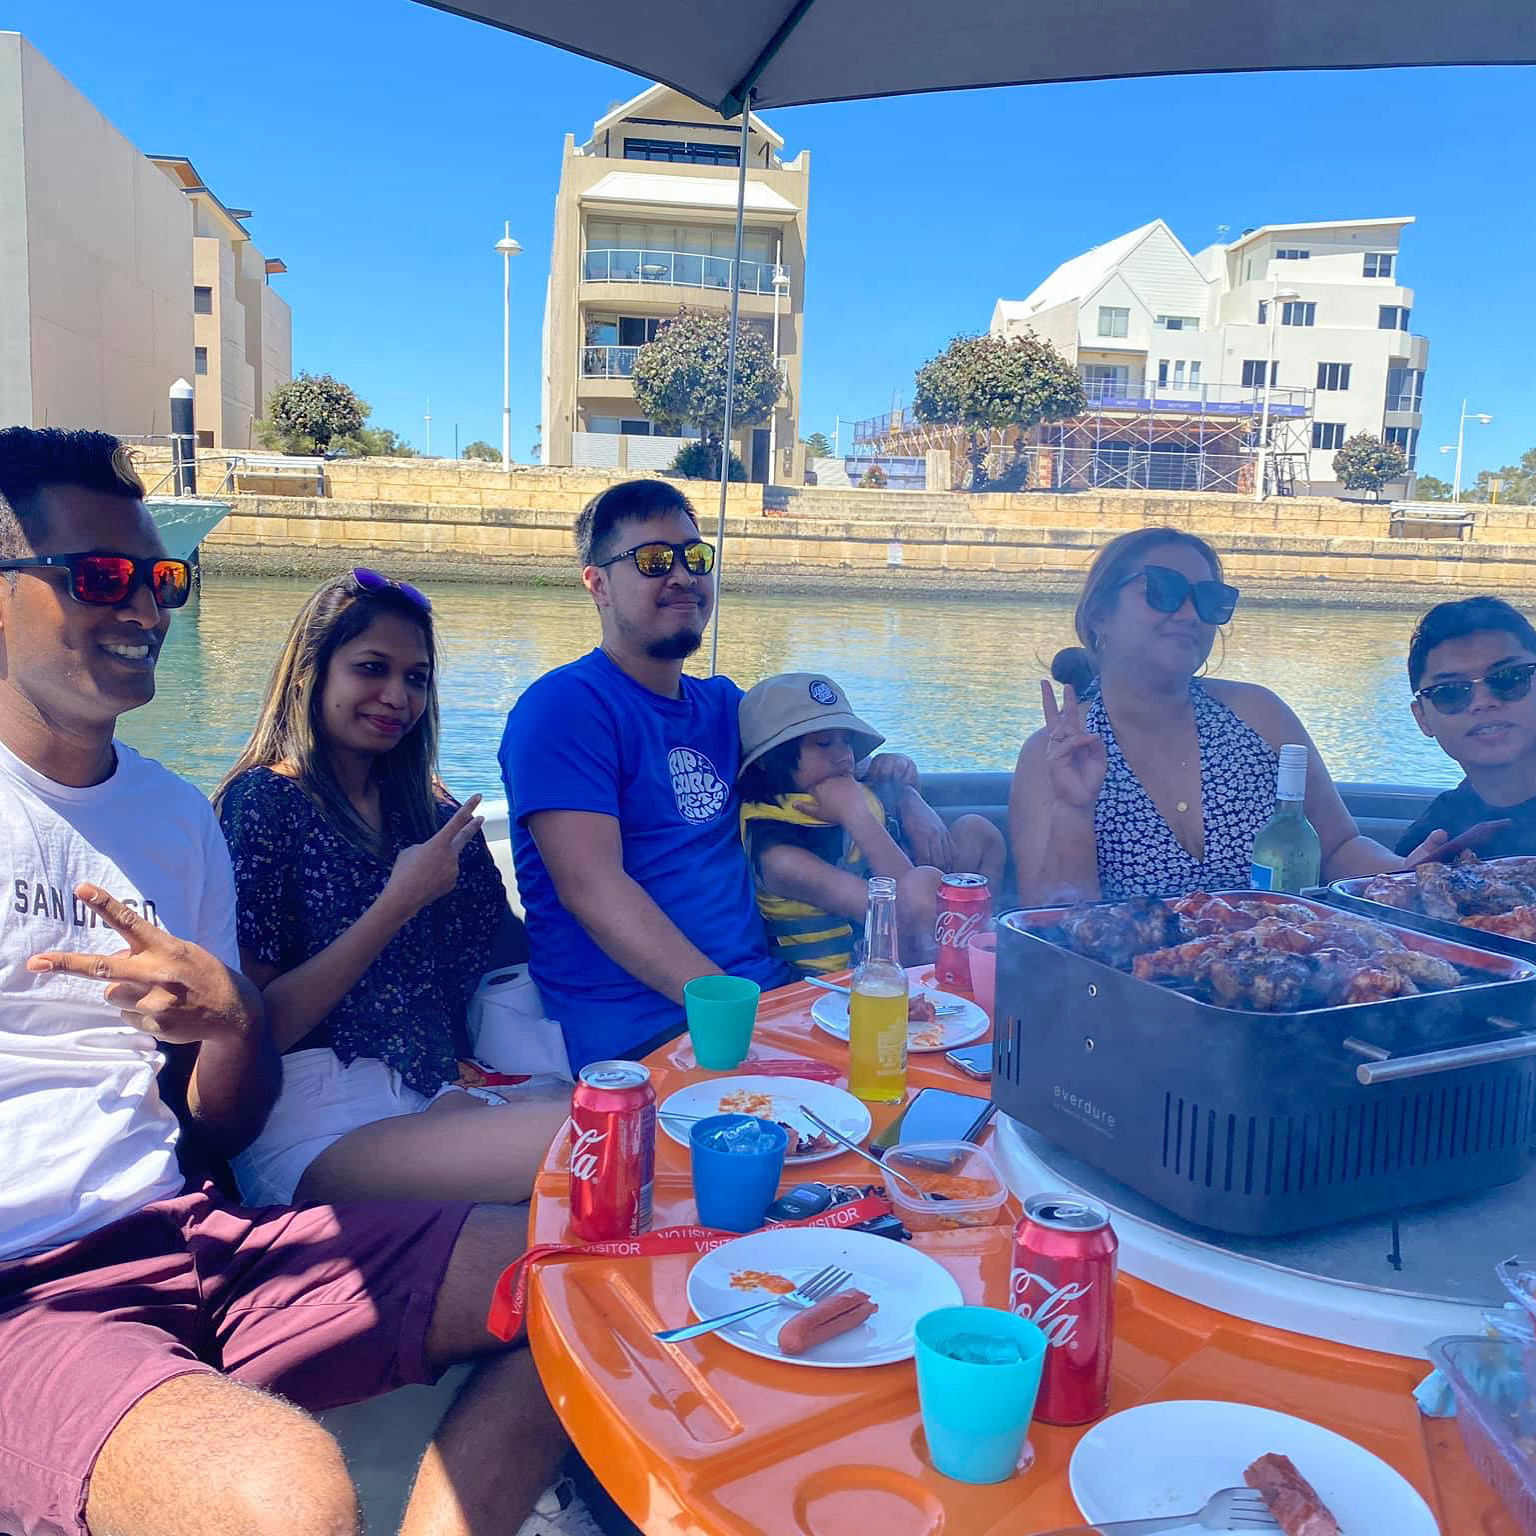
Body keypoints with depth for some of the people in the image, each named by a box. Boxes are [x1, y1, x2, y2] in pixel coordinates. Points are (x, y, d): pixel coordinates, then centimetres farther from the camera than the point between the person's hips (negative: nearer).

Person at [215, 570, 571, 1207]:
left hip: (434, 1098, 6)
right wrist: (399, 902, -13)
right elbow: (252, 1031, -10)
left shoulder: (431, 813, 15)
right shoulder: (263, 800, -3)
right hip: (312, 1129, -6)